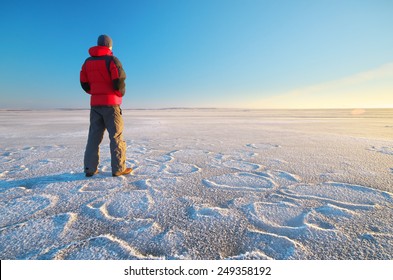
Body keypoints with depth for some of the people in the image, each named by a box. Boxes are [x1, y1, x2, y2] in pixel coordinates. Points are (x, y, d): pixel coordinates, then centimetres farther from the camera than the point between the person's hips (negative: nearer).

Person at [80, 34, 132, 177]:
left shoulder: (88, 61, 14)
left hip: (95, 104, 6)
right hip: (111, 103, -5)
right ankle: (118, 168, -2)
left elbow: (84, 83, 12)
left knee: (94, 135, 8)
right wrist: (121, 93, 4)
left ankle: (90, 168, 8)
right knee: (116, 135, -2)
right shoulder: (112, 60, -4)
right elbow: (119, 81, -14)